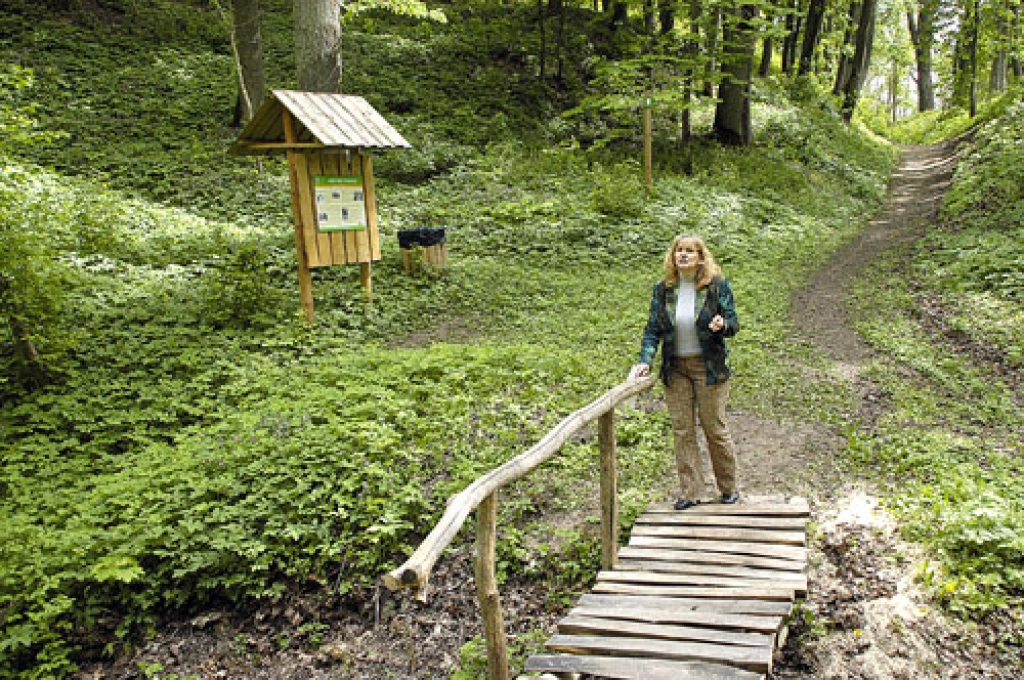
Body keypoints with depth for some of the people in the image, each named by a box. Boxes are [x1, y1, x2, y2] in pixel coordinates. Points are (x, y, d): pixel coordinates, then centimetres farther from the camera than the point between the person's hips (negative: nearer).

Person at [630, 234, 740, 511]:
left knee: (714, 428, 4)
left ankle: (729, 488, 21)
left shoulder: (718, 285, -5)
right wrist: (645, 361, -8)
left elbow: (734, 324, -1)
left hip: (709, 367, -3)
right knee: (682, 430, 5)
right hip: (675, 369, 3)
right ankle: (691, 492, 15)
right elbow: (653, 329, 4)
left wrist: (721, 325, -25)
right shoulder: (663, 289, 2)